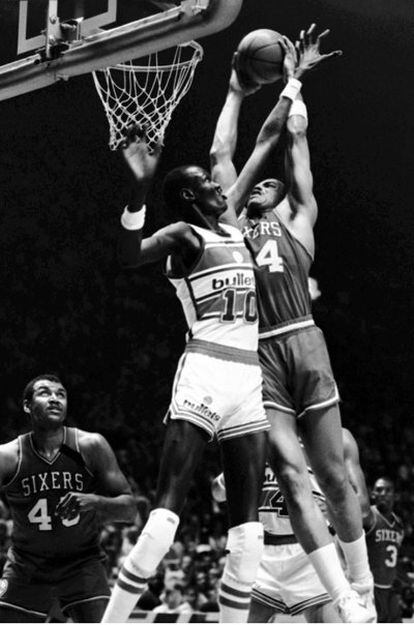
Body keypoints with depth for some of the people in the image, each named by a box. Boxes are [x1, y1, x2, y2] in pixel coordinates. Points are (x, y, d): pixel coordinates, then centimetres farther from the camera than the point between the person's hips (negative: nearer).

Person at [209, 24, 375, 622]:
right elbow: (221, 155, 25)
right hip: (255, 354, 1)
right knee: (290, 478, -9)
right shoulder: (231, 224, 22)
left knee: (332, 475, 2)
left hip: (304, 343, -1)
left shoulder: (299, 221, 19)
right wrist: (237, 92, 33)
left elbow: (293, 137, 21)